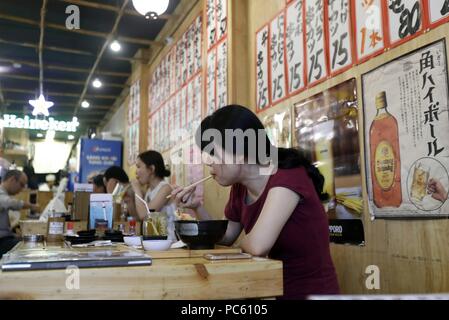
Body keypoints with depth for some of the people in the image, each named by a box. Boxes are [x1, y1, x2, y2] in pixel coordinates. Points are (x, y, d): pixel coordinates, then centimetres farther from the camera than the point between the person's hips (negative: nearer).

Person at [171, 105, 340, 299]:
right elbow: (226, 238, 14)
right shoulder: (240, 188, 1)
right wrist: (197, 208, -2)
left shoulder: (288, 175, -23)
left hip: (312, 291, -6)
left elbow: (257, 245, -33)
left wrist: (243, 244, -10)